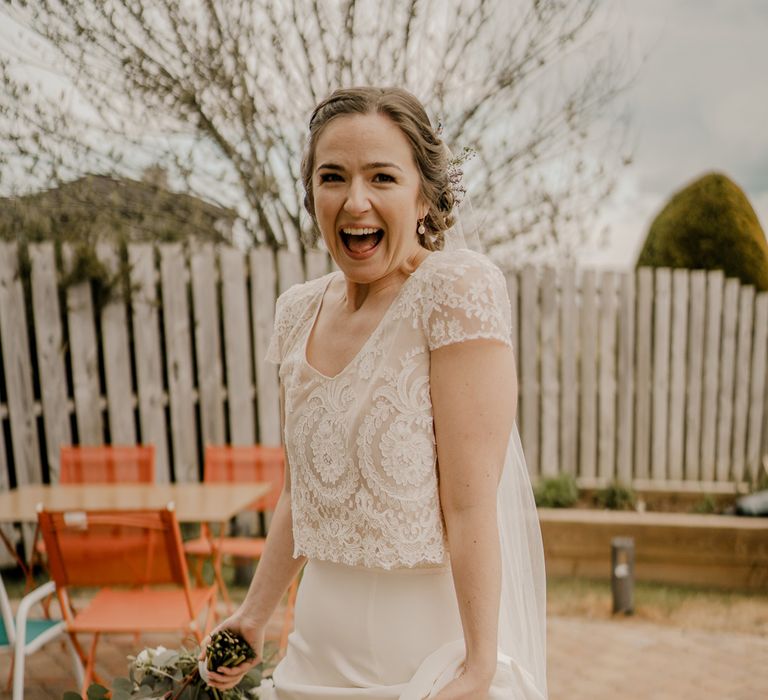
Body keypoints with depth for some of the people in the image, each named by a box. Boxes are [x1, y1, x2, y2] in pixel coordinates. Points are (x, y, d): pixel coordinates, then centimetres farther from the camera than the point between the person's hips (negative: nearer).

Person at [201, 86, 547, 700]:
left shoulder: (458, 288, -16)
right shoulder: (298, 313, 2)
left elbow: (471, 504, -19)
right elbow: (301, 492, 10)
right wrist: (254, 617, 12)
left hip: (437, 641, -5)